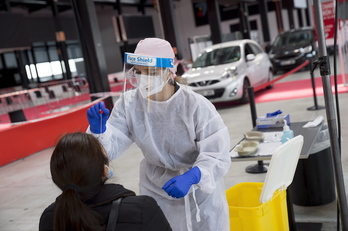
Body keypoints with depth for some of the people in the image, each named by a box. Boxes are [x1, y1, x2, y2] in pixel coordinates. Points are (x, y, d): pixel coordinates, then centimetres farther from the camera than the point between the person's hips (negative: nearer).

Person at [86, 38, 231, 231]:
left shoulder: (197, 106, -24)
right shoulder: (129, 103, -12)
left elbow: (218, 157, -24)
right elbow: (111, 148, -13)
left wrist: (191, 177, -41)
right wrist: (98, 129, -34)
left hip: (199, 191, -3)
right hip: (155, 192, 3)